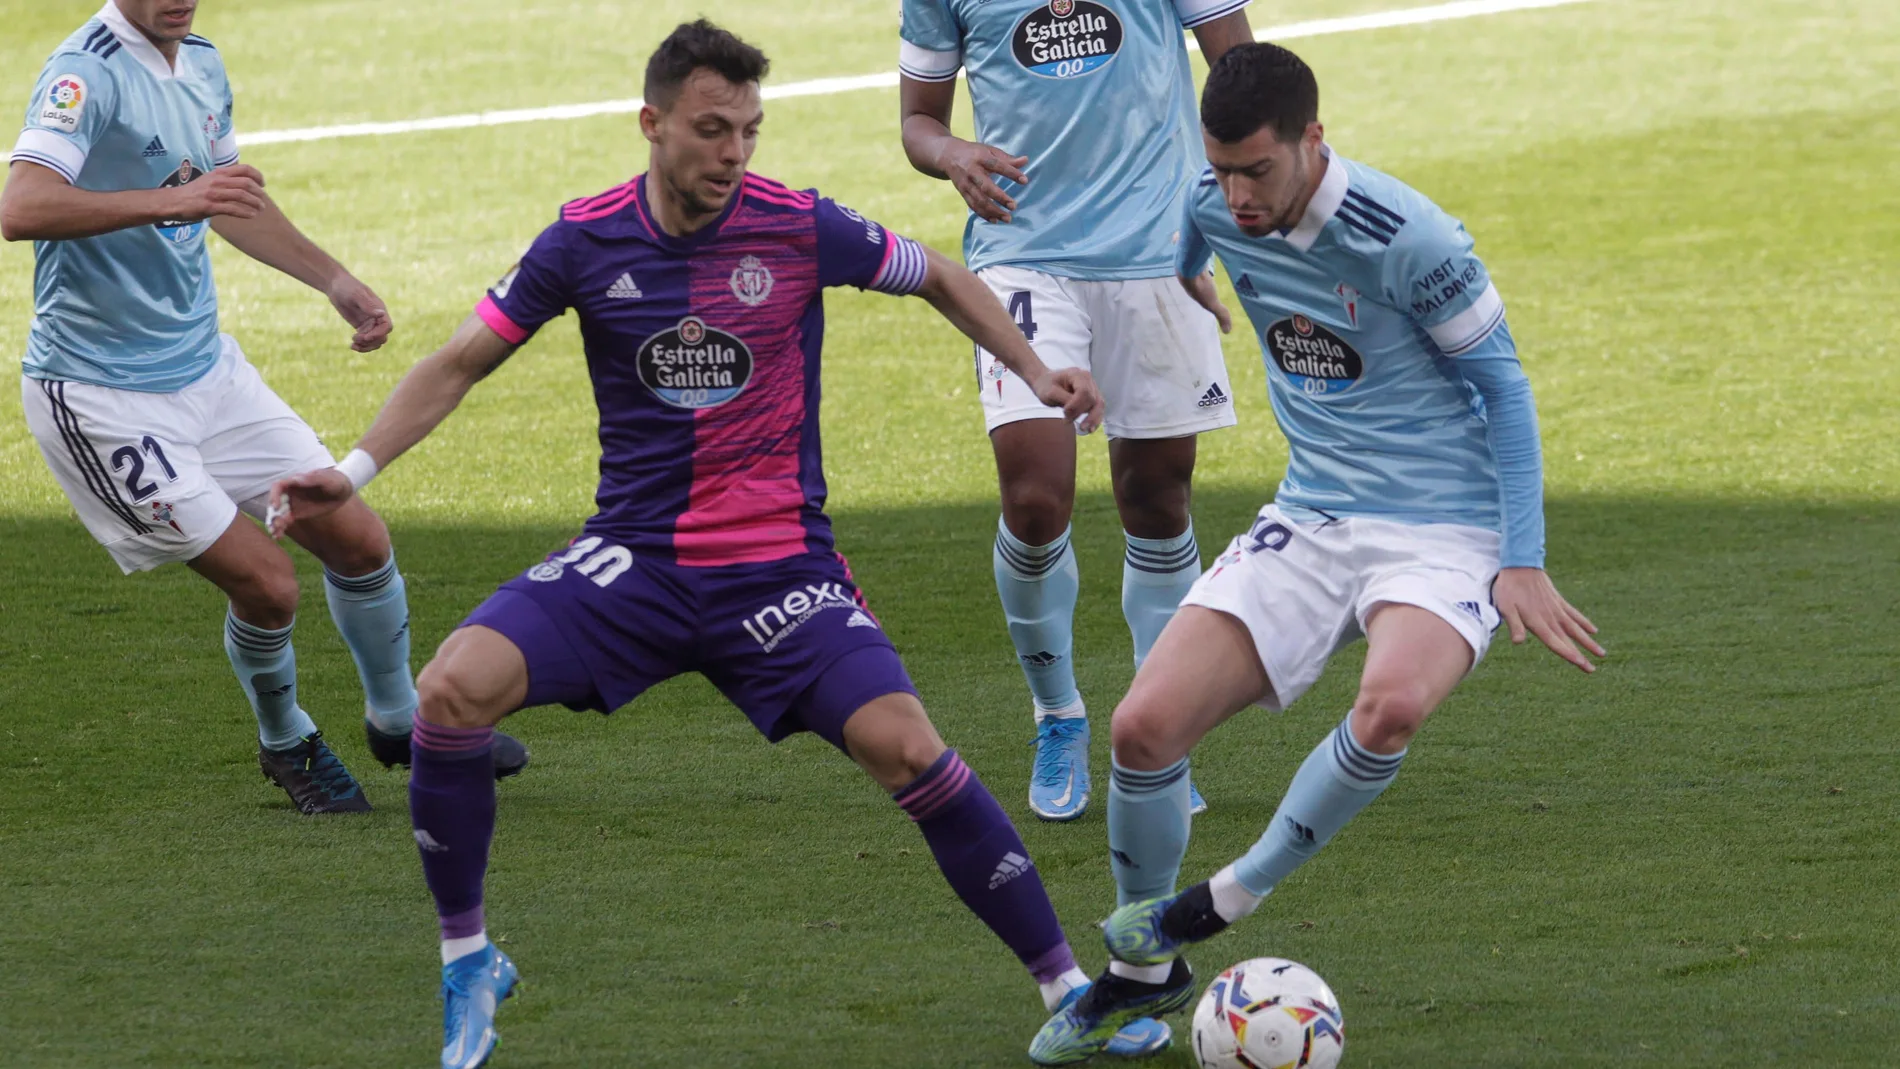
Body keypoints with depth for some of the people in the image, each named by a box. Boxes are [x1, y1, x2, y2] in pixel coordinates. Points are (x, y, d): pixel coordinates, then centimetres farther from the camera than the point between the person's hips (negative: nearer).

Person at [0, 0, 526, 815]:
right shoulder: (87, 74, -22)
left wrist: (334, 281, 24)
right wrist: (170, 201, -47)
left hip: (206, 370, 8)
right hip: (99, 396, -8)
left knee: (357, 540, 7)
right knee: (265, 583, -10)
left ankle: (398, 720, 32)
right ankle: (285, 743, 20)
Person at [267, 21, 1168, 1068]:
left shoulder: (800, 227, -7)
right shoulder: (585, 240, -4)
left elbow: (940, 277, 10)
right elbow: (460, 362, 4)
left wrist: (1037, 372, 1)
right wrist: (356, 467, -7)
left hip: (779, 566, -1)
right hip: (632, 558, 1)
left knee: (904, 746, -21)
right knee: (454, 688, -21)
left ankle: (1066, 984, -6)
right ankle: (467, 963, -1)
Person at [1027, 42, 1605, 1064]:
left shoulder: (1408, 239, -21)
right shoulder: (1213, 207, -4)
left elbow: (1502, 386, -10)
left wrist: (1523, 563, -13)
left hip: (1442, 534, -5)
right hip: (1310, 521, 5)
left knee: (1390, 707, -36)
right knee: (1146, 724, -11)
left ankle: (1233, 895, -13)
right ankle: (1141, 970, 12)